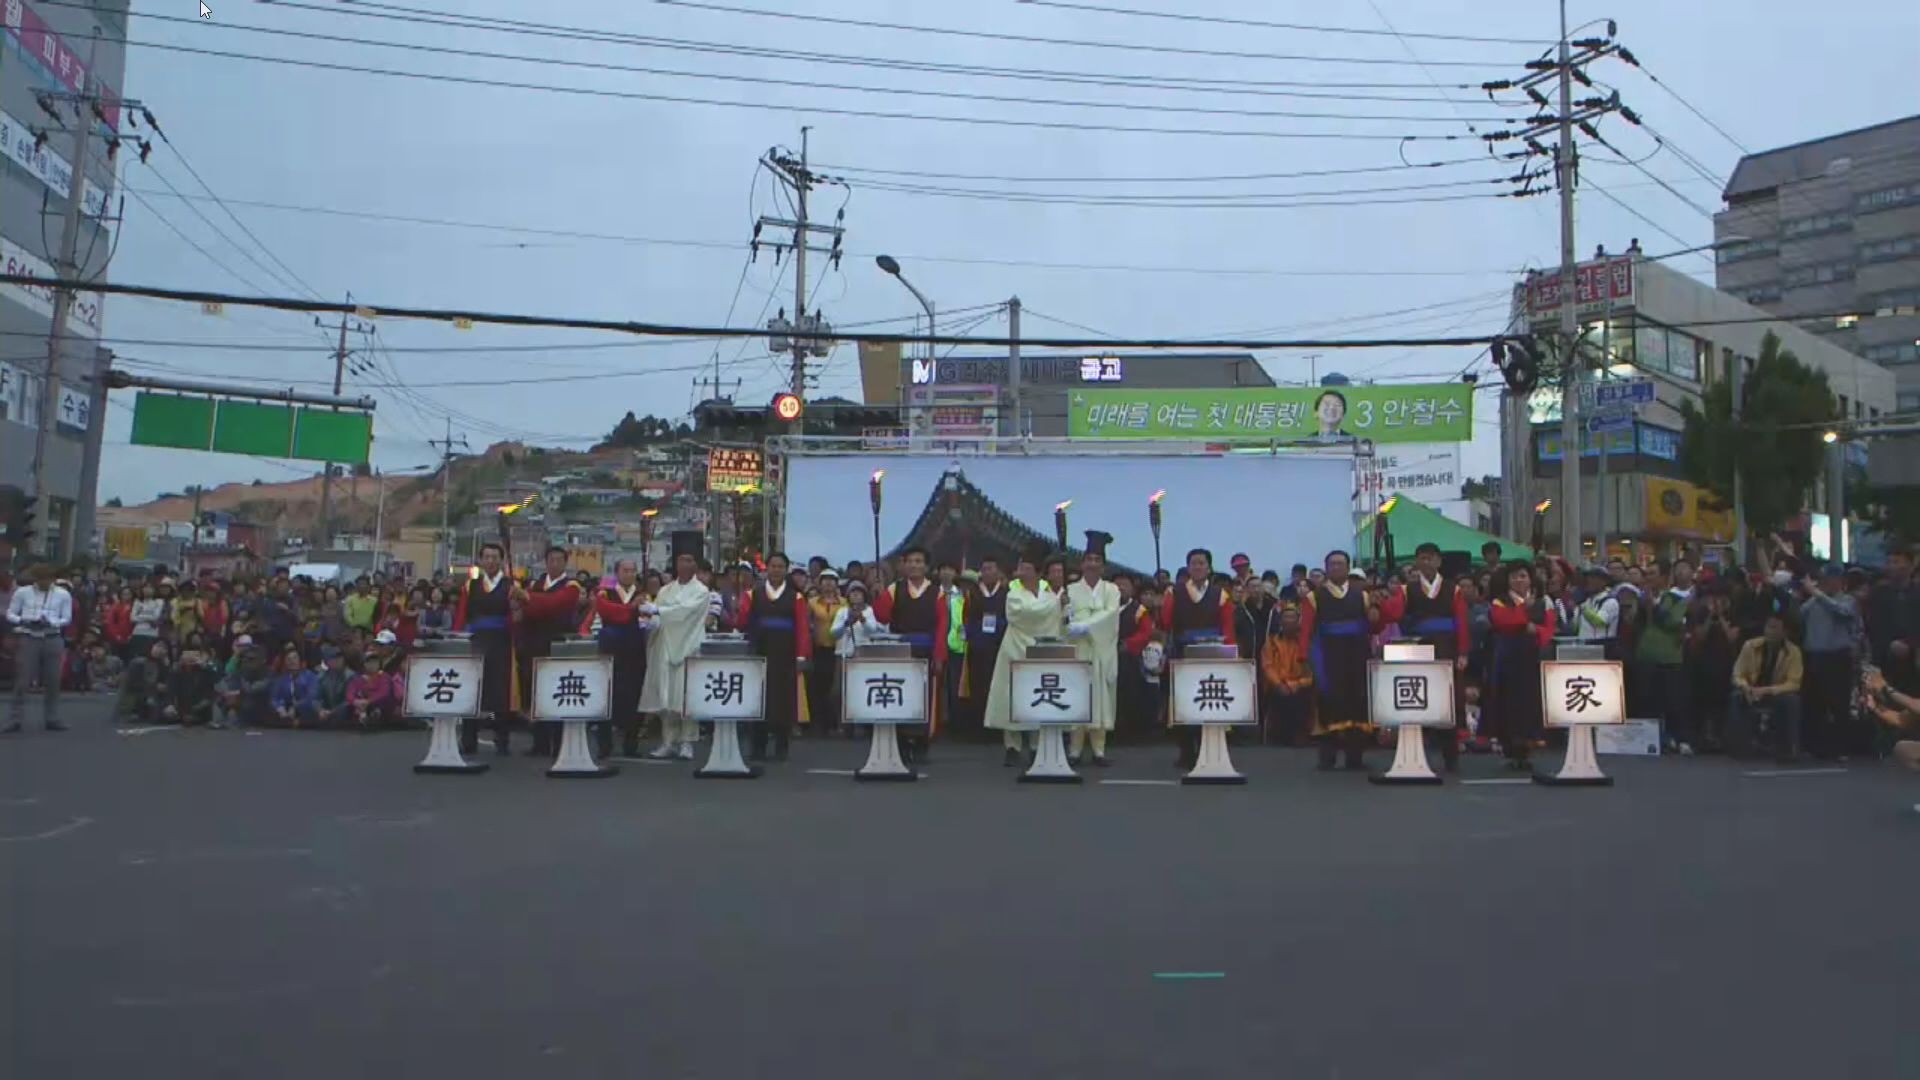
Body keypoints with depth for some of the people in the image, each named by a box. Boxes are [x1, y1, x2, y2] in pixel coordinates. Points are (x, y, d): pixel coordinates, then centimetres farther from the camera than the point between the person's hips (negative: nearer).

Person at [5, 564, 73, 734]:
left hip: (53, 640, 1)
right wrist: (23, 621, -15)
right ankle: (16, 720, 2)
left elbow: (67, 619, 2)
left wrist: (49, 622, -16)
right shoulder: (22, 592, 4)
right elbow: (10, 614, 5)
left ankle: (52, 719, 13)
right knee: (22, 680, -2)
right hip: (28, 639, -1)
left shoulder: (63, 595, 4)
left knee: (52, 681, 5)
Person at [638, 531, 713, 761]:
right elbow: (657, 616, 6)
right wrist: (649, 620, -16)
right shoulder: (665, 590, 14)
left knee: (686, 695, -6)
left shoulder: (701, 591, -1)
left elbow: (685, 610, -17)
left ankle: (686, 742, 0)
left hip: (688, 647, -4)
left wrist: (657, 609, -23)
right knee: (666, 695, 3)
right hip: (666, 647, 4)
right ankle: (668, 742, 9)